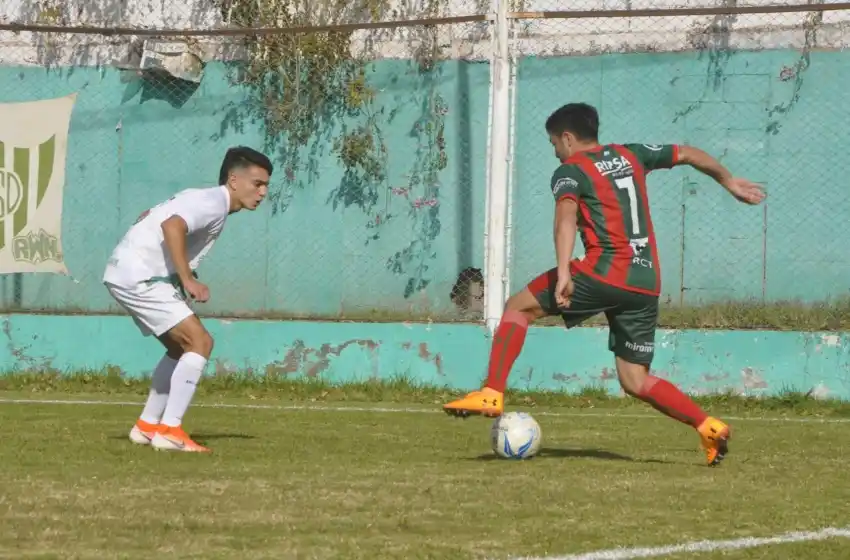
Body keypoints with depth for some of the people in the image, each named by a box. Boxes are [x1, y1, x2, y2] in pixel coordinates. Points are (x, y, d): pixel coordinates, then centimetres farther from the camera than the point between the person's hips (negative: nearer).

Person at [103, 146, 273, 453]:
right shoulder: (213, 203, -14)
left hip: (128, 274, 11)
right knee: (200, 342, -14)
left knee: (181, 347, 20)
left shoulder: (202, 199, 18)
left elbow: (149, 216, 28)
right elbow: (172, 226, -32)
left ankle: (147, 426, 24)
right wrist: (188, 280, -29)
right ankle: (170, 431, -16)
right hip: (138, 276, -11)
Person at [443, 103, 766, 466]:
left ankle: (491, 395, -5)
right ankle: (708, 427, -5)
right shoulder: (631, 155, 21)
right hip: (647, 283, 6)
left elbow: (566, 216, -17)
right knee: (635, 381, 11)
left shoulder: (571, 171, 2)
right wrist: (729, 182, 47)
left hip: (605, 272, -6)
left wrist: (563, 272, -30)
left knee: (518, 307, 8)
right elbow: (688, 154, 31)